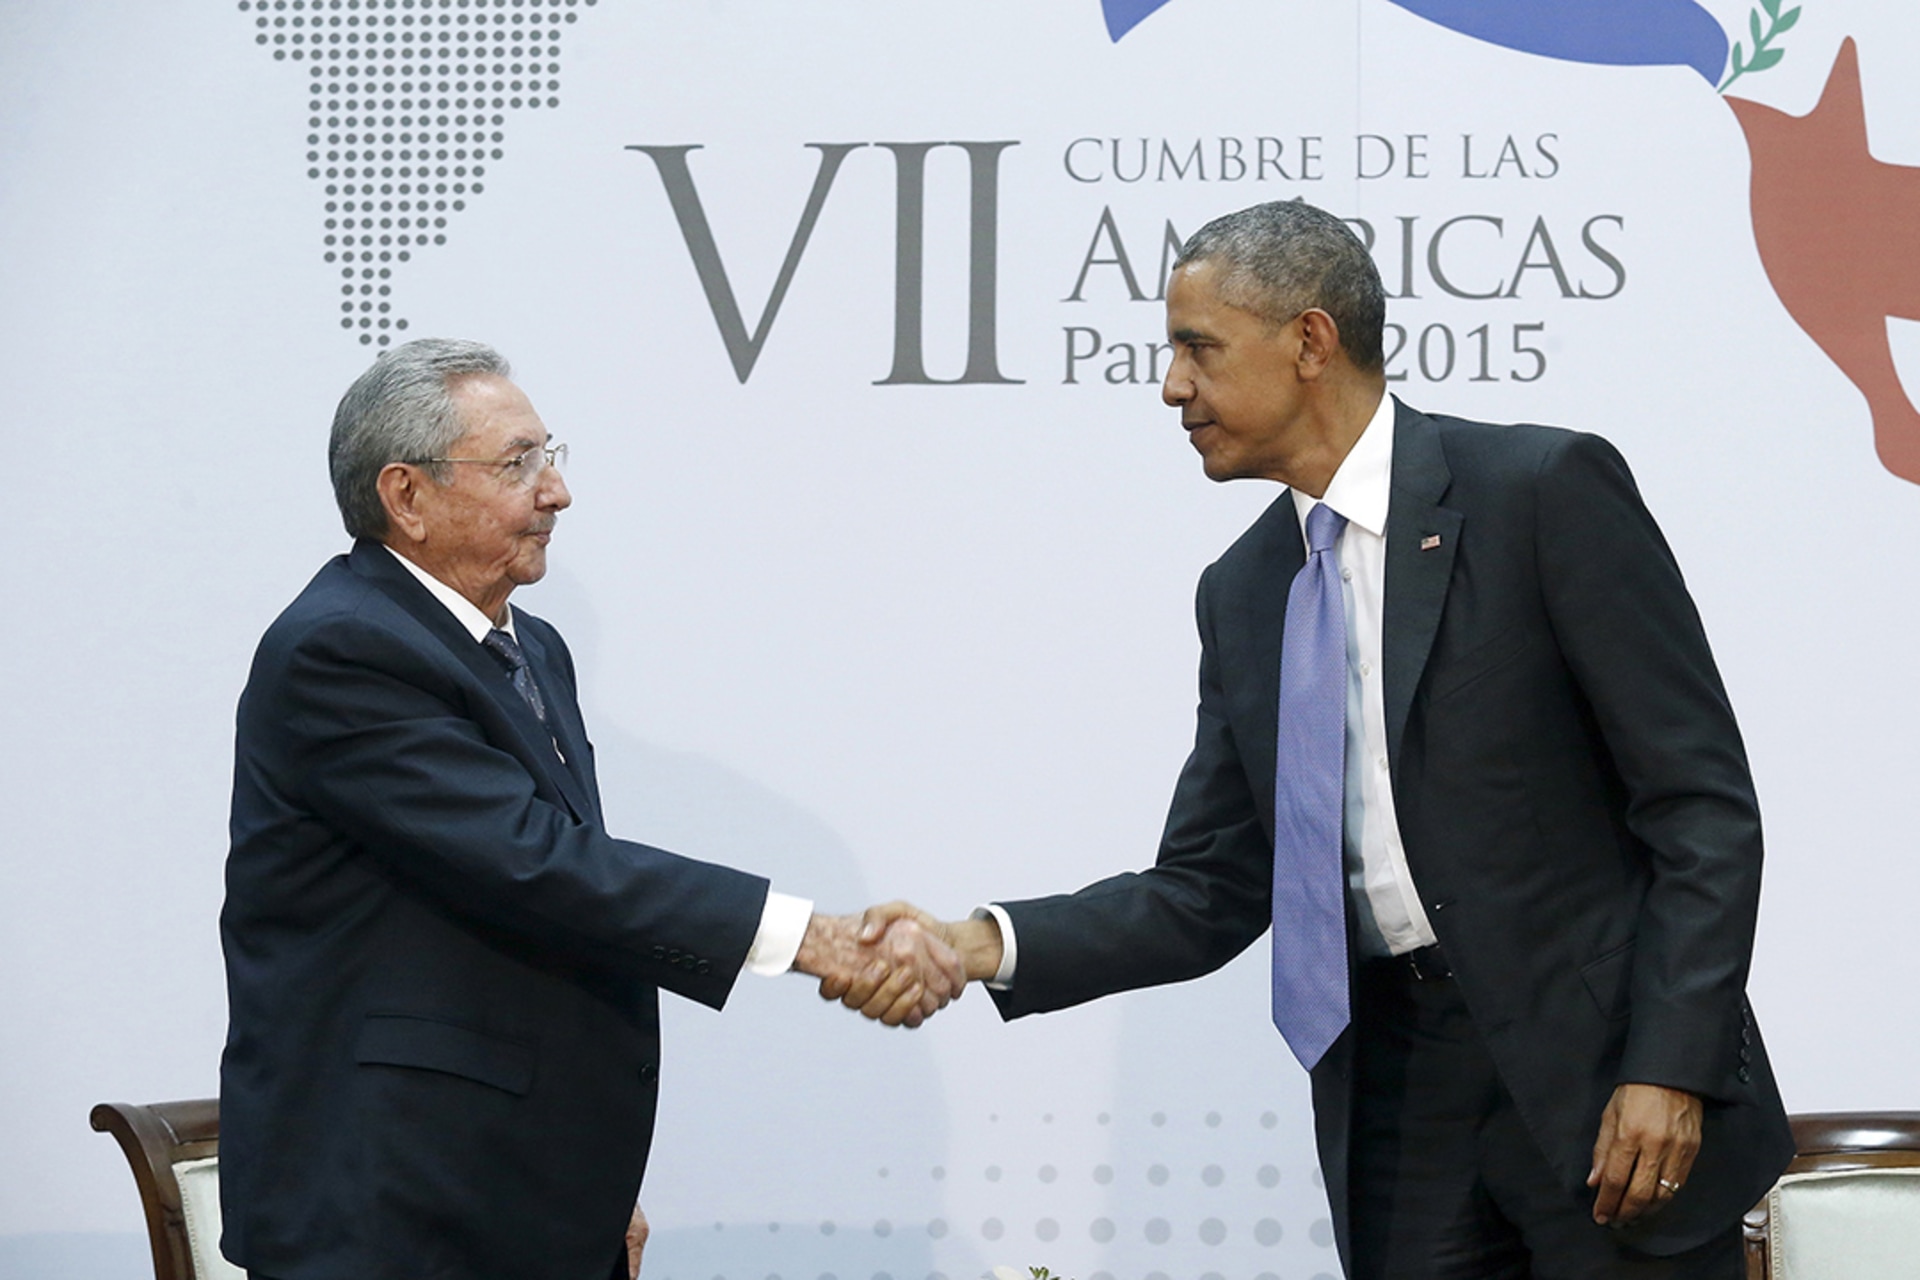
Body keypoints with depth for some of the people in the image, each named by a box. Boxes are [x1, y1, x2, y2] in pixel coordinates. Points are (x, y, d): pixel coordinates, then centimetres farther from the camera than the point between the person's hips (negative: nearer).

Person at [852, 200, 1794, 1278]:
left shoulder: (1546, 491, -7)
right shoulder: (1242, 592, 11)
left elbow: (1704, 803, -10)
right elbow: (1209, 894, 11)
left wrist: (1670, 1069, -17)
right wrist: (987, 945, -4)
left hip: (1602, 1067, -5)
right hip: (1395, 1098, 5)